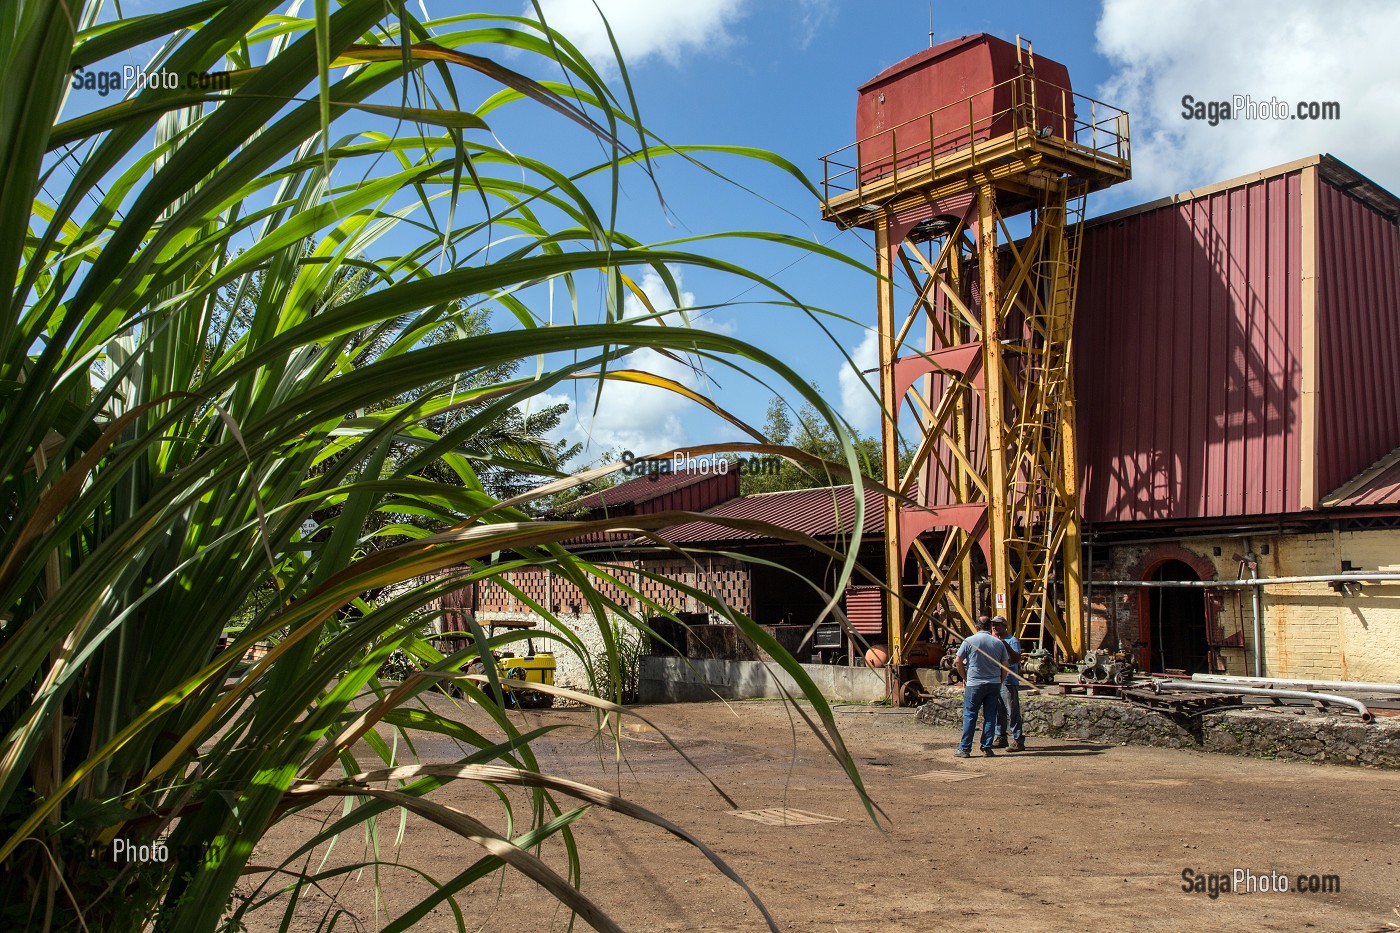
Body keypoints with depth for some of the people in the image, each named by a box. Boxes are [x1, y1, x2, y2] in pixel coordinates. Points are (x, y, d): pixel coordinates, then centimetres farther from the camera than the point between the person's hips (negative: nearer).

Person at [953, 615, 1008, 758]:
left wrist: (966, 678, 9)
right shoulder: (999, 643, 3)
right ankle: (987, 748, 9)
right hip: (994, 684, 3)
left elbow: (957, 663, -4)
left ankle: (965, 749, 3)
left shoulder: (969, 641, -5)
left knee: (969, 716, 2)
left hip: (974, 685, -3)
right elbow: (1004, 667, 6)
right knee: (990, 716, 8)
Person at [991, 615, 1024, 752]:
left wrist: (1006, 646, -30)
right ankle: (1001, 738, 22)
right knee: (999, 712, 13)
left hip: (1009, 682, -8)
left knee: (1013, 712, -8)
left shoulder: (1012, 640, -7)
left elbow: (1017, 659, -20)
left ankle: (1018, 741, -6)